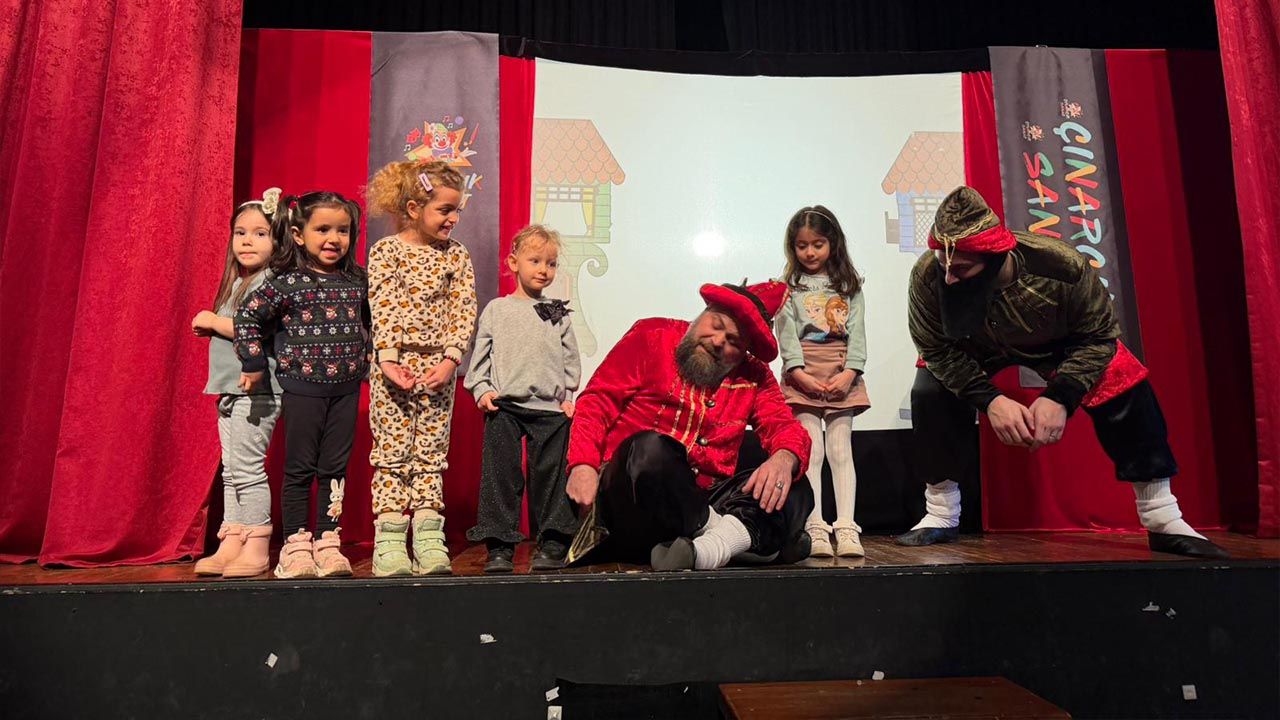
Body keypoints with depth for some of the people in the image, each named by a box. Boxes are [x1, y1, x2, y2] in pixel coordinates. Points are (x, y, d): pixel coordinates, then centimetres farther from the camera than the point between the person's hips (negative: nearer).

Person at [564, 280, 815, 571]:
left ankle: (709, 548, -39)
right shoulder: (652, 336, 5)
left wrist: (785, 459, -22)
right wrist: (583, 465, -18)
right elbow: (598, 401, 0)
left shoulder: (754, 376, 14)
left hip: (700, 501, 4)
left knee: (795, 492, -17)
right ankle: (740, 536, -18)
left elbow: (785, 427, 4)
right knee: (649, 448, -35)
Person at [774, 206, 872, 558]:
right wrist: (799, 372, -14)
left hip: (842, 373, 2)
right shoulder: (788, 286, 8)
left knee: (841, 449, 0)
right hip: (803, 374, -1)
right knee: (811, 449, -6)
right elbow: (786, 332, -2)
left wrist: (849, 372, -11)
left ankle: (846, 528, -1)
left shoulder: (849, 285, 12)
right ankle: (815, 529, -5)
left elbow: (856, 331, 3)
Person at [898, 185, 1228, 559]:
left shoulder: (1061, 266, -39)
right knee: (930, 392, -23)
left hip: (1059, 342, 0)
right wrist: (989, 399, -34)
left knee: (1125, 388, -15)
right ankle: (941, 515, -5)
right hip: (974, 346, 0)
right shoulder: (927, 276, -38)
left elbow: (1098, 335, -22)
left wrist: (1060, 397, -33)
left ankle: (1163, 521, 4)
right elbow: (937, 348, -23)